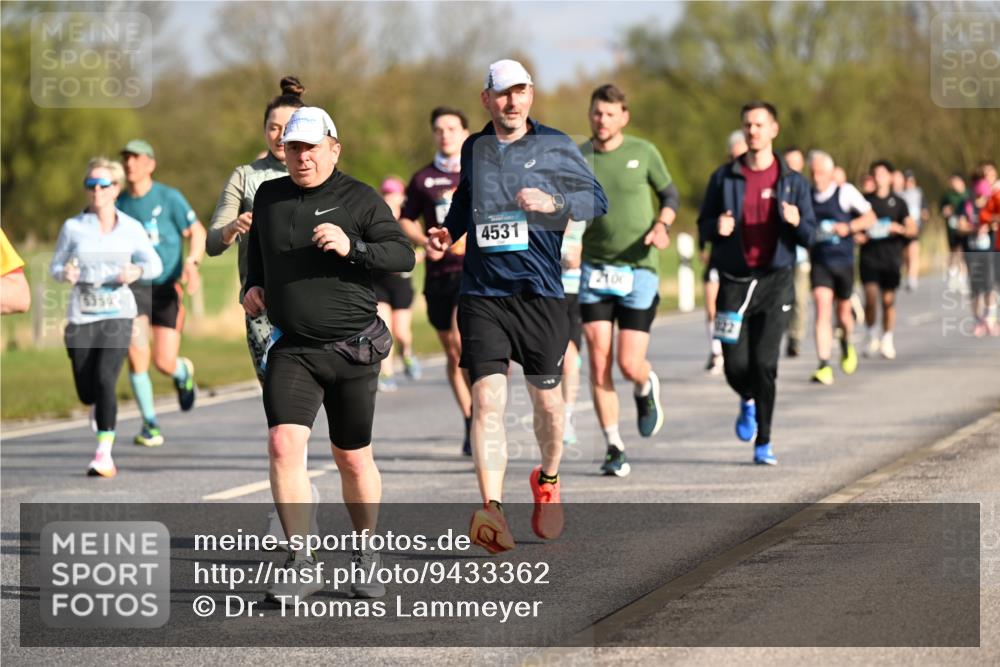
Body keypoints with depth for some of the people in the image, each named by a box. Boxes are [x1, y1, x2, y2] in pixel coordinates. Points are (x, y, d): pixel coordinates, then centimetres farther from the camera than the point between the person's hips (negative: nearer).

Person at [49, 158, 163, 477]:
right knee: (86, 391, 5)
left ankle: (104, 454, -16)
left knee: (104, 381, -19)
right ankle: (100, 413, 43)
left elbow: (154, 264, 10)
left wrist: (137, 271, -11)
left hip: (117, 315, -1)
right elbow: (55, 266, 7)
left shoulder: (131, 228, 2)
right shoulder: (73, 227, 1)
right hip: (81, 316, 1)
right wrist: (64, 273, -16)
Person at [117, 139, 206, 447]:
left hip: (166, 286, -2)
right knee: (136, 353, -19)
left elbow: (197, 232, -3)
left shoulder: (169, 198, -4)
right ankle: (149, 423, -4)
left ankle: (183, 372, 35)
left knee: (164, 363, -5)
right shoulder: (119, 203, 6)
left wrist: (192, 264, -20)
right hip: (134, 286, 2)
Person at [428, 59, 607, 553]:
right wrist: (447, 232, 10)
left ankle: (547, 480, 41)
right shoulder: (474, 149, 11)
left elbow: (597, 199, 2)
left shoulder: (554, 147, 2)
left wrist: (554, 203, -15)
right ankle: (493, 512, -24)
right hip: (481, 294, 1)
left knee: (546, 400, 11)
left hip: (539, 293, -1)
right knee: (487, 399, -15)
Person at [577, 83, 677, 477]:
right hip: (595, 270, 1)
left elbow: (670, 194, 11)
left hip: (639, 269, -1)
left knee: (629, 365, -7)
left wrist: (662, 225, -8)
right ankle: (614, 448, 3)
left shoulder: (643, 152, -1)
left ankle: (646, 389, 31)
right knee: (599, 363, -7)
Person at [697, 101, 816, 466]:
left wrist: (795, 221, -18)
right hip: (734, 282, 1)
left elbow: (809, 237, 5)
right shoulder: (724, 178, 6)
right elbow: (703, 226, 10)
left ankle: (763, 443, 4)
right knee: (736, 365, -4)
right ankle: (748, 401, 33)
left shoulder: (792, 182, 5)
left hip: (775, 282, -1)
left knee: (764, 364, -8)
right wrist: (717, 227, -13)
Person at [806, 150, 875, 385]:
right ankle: (824, 367, -20)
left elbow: (870, 217, -3)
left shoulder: (846, 192, -5)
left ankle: (846, 346, 46)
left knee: (843, 312, 12)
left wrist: (849, 227, -18)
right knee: (822, 308, -15)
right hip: (819, 262, 1)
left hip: (843, 261, -1)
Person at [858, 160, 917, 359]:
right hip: (869, 255, 0)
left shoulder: (897, 202, 7)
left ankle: (887, 340, 13)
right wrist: (856, 236, -6)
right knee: (871, 296, -13)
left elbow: (912, 229, 1)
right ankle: (870, 335, 6)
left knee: (888, 300, 1)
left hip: (891, 255, 0)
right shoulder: (865, 200, 8)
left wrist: (900, 229, -20)